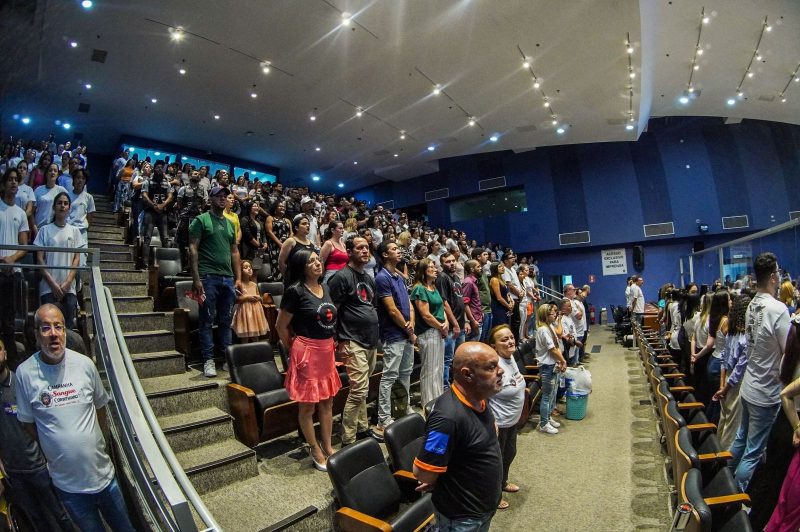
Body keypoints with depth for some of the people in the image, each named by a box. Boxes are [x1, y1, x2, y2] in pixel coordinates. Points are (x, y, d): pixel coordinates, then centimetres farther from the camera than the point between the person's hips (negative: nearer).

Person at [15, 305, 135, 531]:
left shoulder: (84, 364, -9)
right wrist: (50, 455, 3)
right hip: (67, 484, -1)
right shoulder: (25, 373, -13)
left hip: (104, 472, 1)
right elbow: (28, 423, -2)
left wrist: (104, 444, 9)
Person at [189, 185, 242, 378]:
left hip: (228, 278, 5)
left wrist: (238, 277, 10)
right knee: (207, 320, 1)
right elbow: (193, 249, -6)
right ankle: (208, 360, 9)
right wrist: (196, 278, -14)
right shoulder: (201, 220, 1)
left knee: (226, 320, 9)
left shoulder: (230, 223, 17)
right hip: (208, 277, -5)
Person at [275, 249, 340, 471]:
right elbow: (281, 326, -7)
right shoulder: (295, 291, -14)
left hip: (327, 351, 7)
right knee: (308, 405, 8)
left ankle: (328, 447, 31)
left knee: (327, 402, 16)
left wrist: (330, 345, 14)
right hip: (307, 352, -7)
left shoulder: (326, 289, 7)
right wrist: (295, 349, 4)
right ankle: (315, 451, 24)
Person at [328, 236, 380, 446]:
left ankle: (362, 428, 30)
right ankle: (347, 440, 4)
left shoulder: (369, 278, 15)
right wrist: (340, 341, -14)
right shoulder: (341, 277, -10)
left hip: (372, 341, 8)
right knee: (359, 390, -8)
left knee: (362, 389, 17)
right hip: (354, 342, -8)